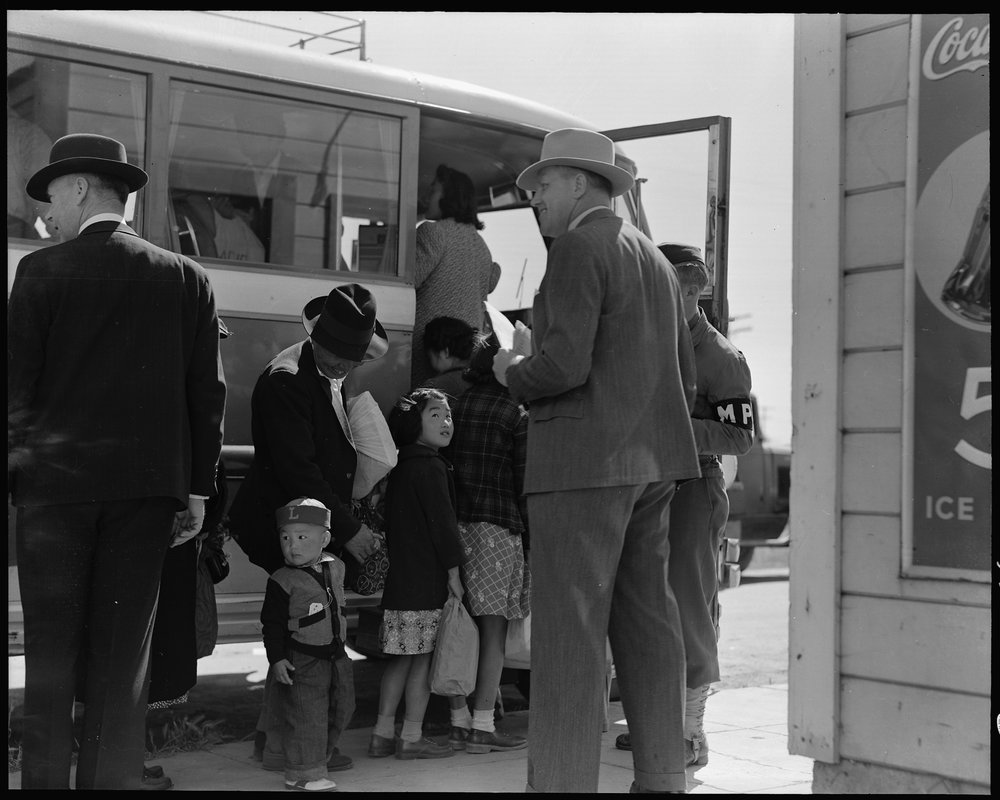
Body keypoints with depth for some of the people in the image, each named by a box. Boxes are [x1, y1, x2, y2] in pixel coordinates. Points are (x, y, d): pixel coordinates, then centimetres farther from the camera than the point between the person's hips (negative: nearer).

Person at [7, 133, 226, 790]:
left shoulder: (43, 270, -3)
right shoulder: (187, 278, 4)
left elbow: (16, 380, -5)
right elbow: (208, 390, 4)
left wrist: (18, 458, 5)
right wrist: (198, 488, 9)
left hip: (55, 480, -2)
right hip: (149, 485, 2)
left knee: (51, 650, 6)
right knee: (125, 650, 8)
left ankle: (46, 778, 8)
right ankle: (113, 777, 11)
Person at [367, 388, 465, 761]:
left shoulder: (400, 467, 18)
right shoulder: (431, 467, -11)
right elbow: (442, 521, -14)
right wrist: (454, 572, -9)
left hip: (399, 575, 9)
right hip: (426, 577, -9)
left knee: (401, 657, 11)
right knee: (422, 658, -2)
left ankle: (383, 733, 14)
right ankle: (412, 737, 3)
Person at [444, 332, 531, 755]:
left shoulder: (457, 406, 9)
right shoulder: (516, 414, -4)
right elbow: (525, 481, -5)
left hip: (454, 524, 5)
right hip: (497, 526, -5)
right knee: (494, 629, -1)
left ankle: (458, 720, 14)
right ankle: (482, 726, 0)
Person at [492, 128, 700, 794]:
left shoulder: (579, 247, -8)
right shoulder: (656, 259, 19)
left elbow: (565, 364, -19)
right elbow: (685, 374, 19)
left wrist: (513, 372, -1)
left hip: (585, 462, -9)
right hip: (654, 461, 9)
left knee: (569, 629, -6)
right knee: (649, 622, 12)